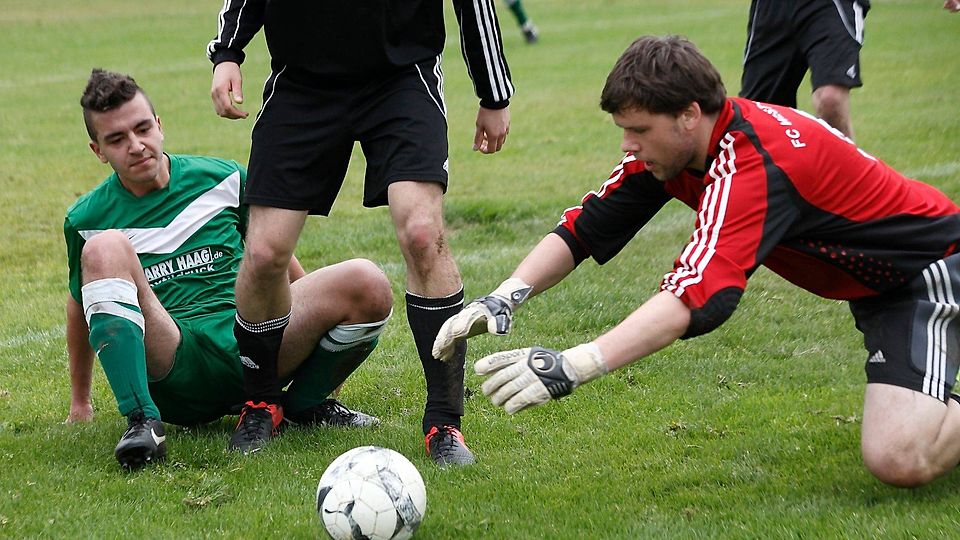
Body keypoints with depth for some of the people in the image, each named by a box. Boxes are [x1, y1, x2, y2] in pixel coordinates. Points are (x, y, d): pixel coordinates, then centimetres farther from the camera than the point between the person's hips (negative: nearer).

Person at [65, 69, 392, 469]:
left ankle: (303, 405, 5)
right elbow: (82, 308, 21)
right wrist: (79, 403, 28)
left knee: (368, 284, -19)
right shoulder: (86, 220, 7)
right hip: (168, 371, -2)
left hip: (247, 347, 2)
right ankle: (141, 422, -35)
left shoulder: (223, 180, 10)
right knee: (106, 247, -28)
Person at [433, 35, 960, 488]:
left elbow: (699, 296, -45)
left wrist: (571, 367, -52)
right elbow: (585, 227, -3)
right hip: (872, 283, 9)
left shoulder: (754, 163, -35)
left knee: (899, 460, -24)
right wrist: (506, 295, -20)